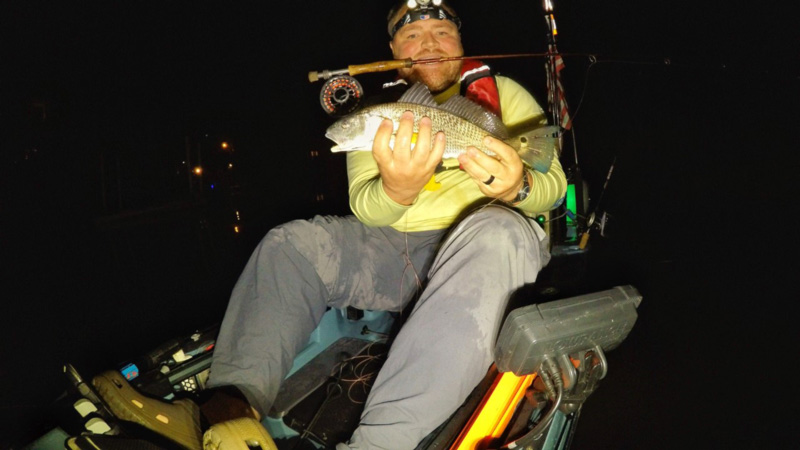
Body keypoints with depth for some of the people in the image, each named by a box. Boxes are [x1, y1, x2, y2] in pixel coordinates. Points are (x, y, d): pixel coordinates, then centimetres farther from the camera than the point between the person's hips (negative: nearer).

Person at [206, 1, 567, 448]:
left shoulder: (503, 92, 12)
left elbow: (554, 183, 2)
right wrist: (397, 190, -26)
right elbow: (363, 207, 0)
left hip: (490, 241, -2)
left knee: (495, 230, -36)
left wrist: (519, 186, -24)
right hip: (393, 251, 3)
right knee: (293, 243, -14)